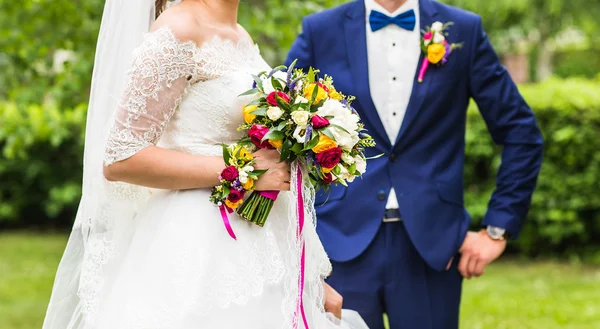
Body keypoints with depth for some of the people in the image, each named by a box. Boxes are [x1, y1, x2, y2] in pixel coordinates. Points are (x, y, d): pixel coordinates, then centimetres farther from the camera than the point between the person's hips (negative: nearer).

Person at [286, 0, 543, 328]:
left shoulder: (463, 30, 4)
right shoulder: (319, 31, 3)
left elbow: (521, 133, 6)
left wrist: (497, 229, 1)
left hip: (432, 246, 0)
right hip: (342, 241, 0)